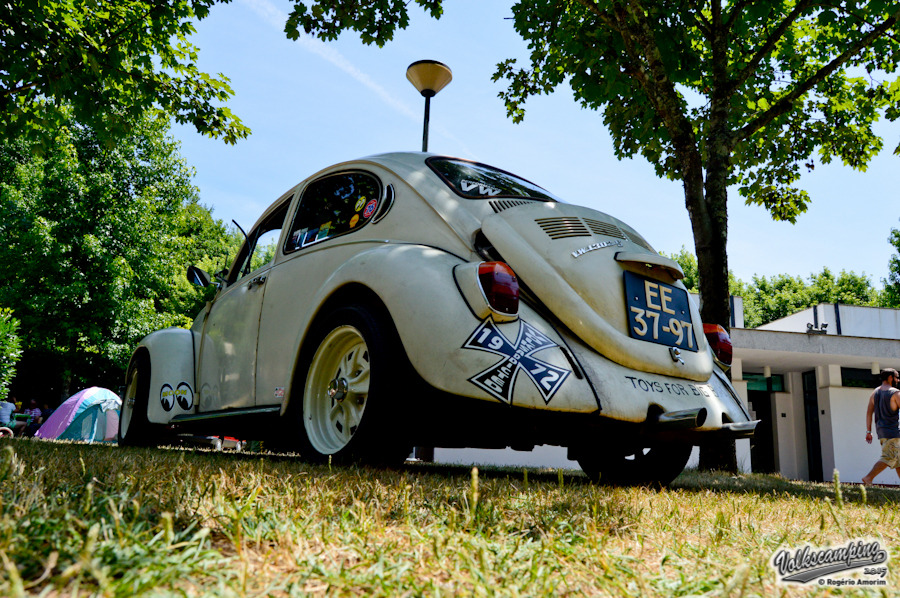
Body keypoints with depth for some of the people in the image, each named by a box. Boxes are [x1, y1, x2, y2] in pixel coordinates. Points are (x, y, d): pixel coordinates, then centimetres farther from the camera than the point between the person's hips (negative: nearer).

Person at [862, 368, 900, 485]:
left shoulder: (875, 393, 10)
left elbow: (869, 412, 7)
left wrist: (868, 432, 8)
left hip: (881, 430, 8)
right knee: (888, 458, -10)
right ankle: (868, 477, -19)